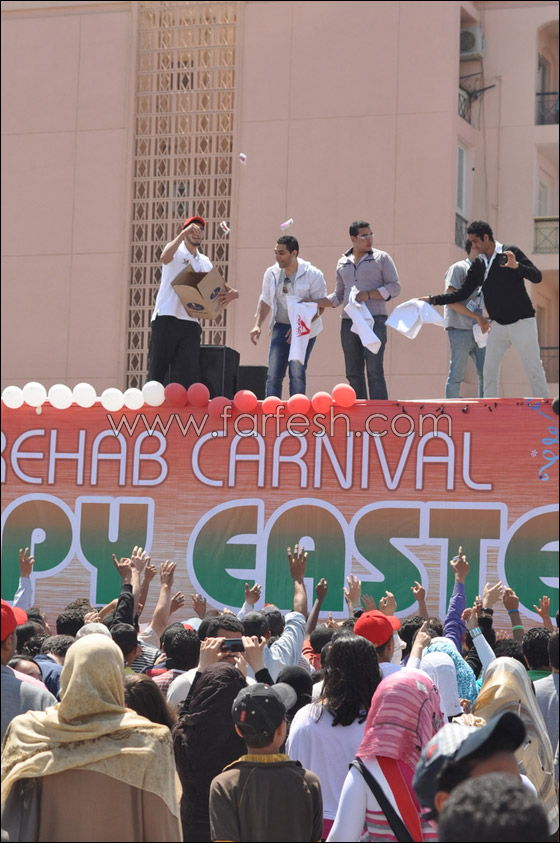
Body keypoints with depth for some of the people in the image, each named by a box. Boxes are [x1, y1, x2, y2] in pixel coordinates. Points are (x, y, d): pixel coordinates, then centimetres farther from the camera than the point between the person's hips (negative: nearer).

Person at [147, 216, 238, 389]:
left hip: (190, 321, 5)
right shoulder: (176, 251, 5)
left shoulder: (205, 262, 21)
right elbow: (165, 258, -19)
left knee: (189, 373, -3)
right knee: (157, 369, -7)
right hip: (166, 317, -5)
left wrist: (232, 293, -6)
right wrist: (184, 234, -21)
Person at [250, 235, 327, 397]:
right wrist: (257, 325, 2)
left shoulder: (312, 275, -11)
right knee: (273, 374, -4)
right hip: (281, 327, 4)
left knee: (297, 373, -10)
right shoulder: (271, 273, 4)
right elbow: (265, 301, 16)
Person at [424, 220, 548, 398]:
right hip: (499, 326, 5)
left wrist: (516, 266, -30)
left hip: (522, 323, -5)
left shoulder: (511, 252, -7)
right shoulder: (478, 264, 7)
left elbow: (537, 277, -13)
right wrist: (433, 300, 2)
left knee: (534, 370, -5)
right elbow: (462, 294, 10)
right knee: (489, 372, 1)